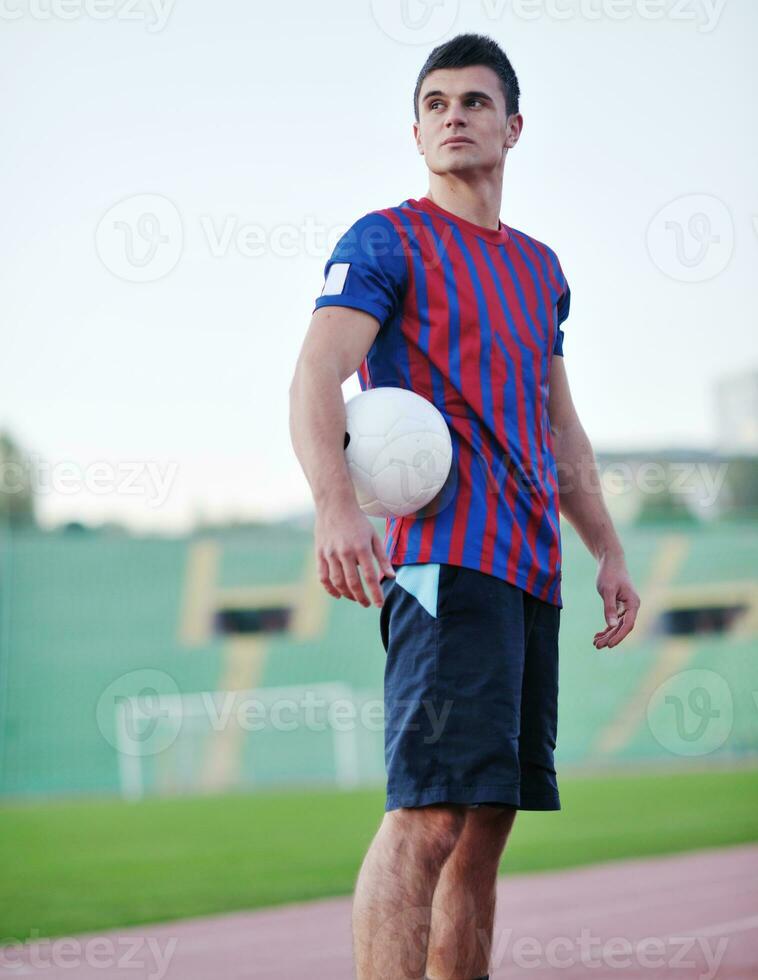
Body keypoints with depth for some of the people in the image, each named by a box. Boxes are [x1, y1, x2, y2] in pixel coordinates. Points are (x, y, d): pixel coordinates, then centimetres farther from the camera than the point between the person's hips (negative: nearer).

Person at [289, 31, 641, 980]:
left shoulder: (539, 267, 22)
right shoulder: (385, 242, 0)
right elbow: (316, 377, -14)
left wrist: (608, 551, 21)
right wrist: (336, 504, -31)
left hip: (530, 568, 8)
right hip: (443, 555, -8)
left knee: (486, 825, 8)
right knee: (430, 814, -19)